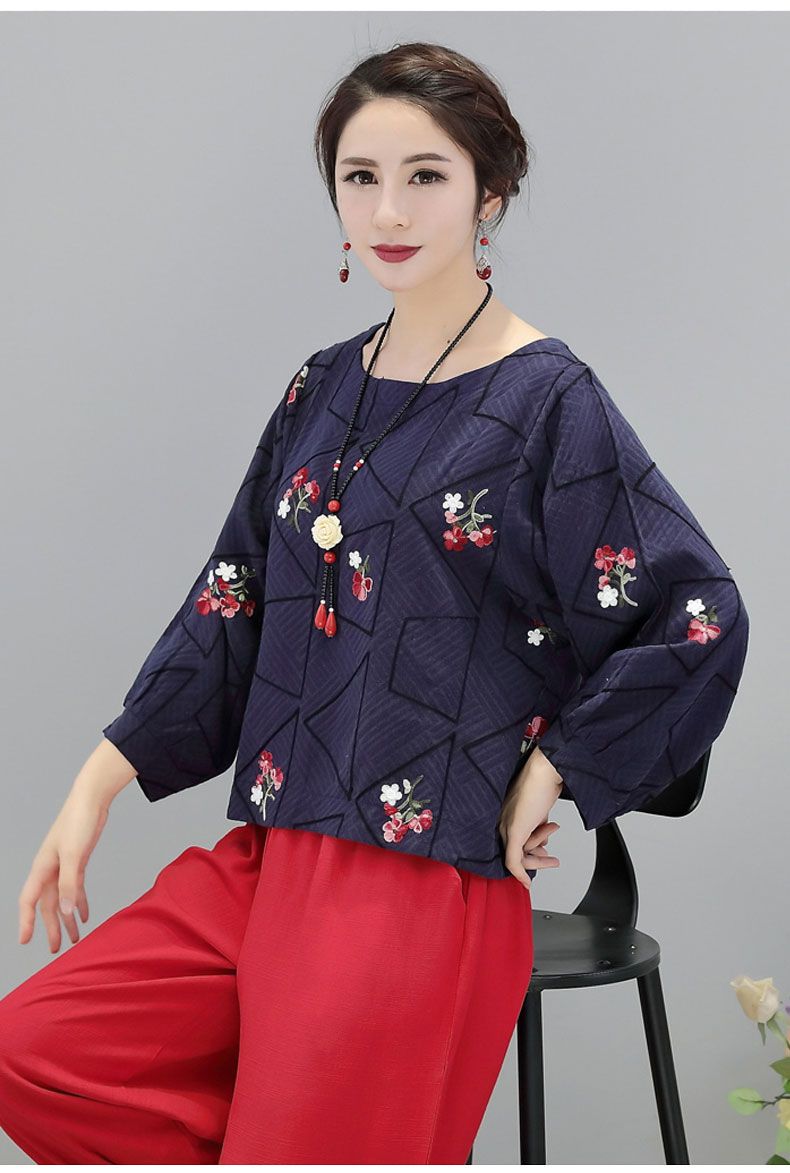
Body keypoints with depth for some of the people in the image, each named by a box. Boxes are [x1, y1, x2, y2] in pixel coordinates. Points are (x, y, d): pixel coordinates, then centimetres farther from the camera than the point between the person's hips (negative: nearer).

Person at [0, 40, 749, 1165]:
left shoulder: (548, 401, -7)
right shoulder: (324, 389, 12)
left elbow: (699, 617, -11)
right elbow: (232, 604, 15)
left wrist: (551, 768, -9)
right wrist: (101, 781, 11)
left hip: (429, 878, -6)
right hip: (272, 851, 7)